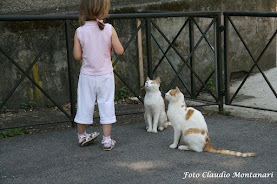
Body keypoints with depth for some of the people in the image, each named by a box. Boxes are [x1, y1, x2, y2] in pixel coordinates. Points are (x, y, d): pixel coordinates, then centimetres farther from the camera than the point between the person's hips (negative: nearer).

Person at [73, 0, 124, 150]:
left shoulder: (80, 32, -10)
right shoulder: (109, 29, -12)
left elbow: (77, 56, -6)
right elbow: (119, 51, -8)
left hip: (87, 76, 1)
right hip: (105, 75, -1)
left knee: (85, 105, 14)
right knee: (106, 105, 8)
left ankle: (82, 136, 32)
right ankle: (107, 140, 11)